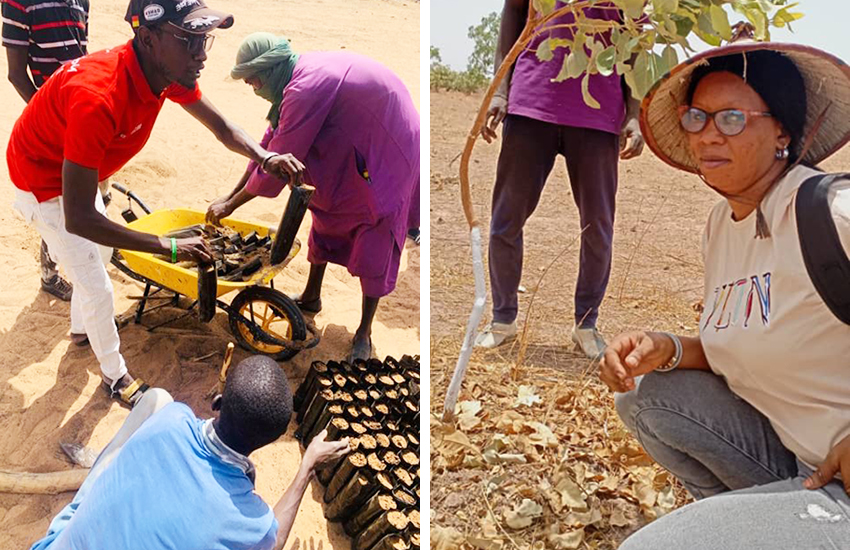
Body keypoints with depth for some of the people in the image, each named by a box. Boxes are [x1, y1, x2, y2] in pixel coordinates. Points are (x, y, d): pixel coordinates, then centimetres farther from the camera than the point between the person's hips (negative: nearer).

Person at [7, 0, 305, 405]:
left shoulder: (169, 71, -20)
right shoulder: (98, 97, -44)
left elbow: (222, 128, -6)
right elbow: (78, 218, -42)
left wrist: (266, 157, -27)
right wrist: (170, 248, -41)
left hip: (74, 168, 8)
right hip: (43, 183, -8)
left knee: (99, 252, 27)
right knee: (96, 285, 2)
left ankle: (81, 328, 55)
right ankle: (114, 375, 28)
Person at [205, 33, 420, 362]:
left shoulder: (307, 88, -30)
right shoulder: (302, 74, 0)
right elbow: (271, 141, 6)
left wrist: (231, 205, -13)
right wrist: (230, 195, 8)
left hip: (387, 153, -10)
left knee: (375, 240, -6)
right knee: (326, 212, 17)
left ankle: (364, 332, 6)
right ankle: (311, 297, 34)